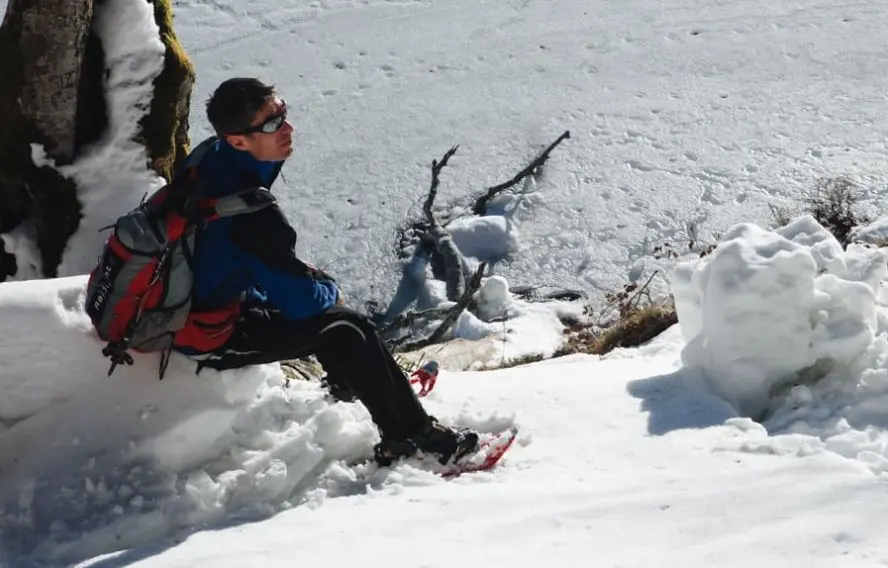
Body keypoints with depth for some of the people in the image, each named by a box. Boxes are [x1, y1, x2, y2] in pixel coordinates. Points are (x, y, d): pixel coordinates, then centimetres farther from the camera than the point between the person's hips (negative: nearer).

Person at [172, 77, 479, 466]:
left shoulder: (208, 157, -4)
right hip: (211, 335, -9)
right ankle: (408, 435, 2)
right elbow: (301, 299, -24)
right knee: (340, 325, -8)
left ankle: (349, 381, 40)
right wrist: (328, 288, -1)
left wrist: (303, 274, 13)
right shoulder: (251, 214, -33)